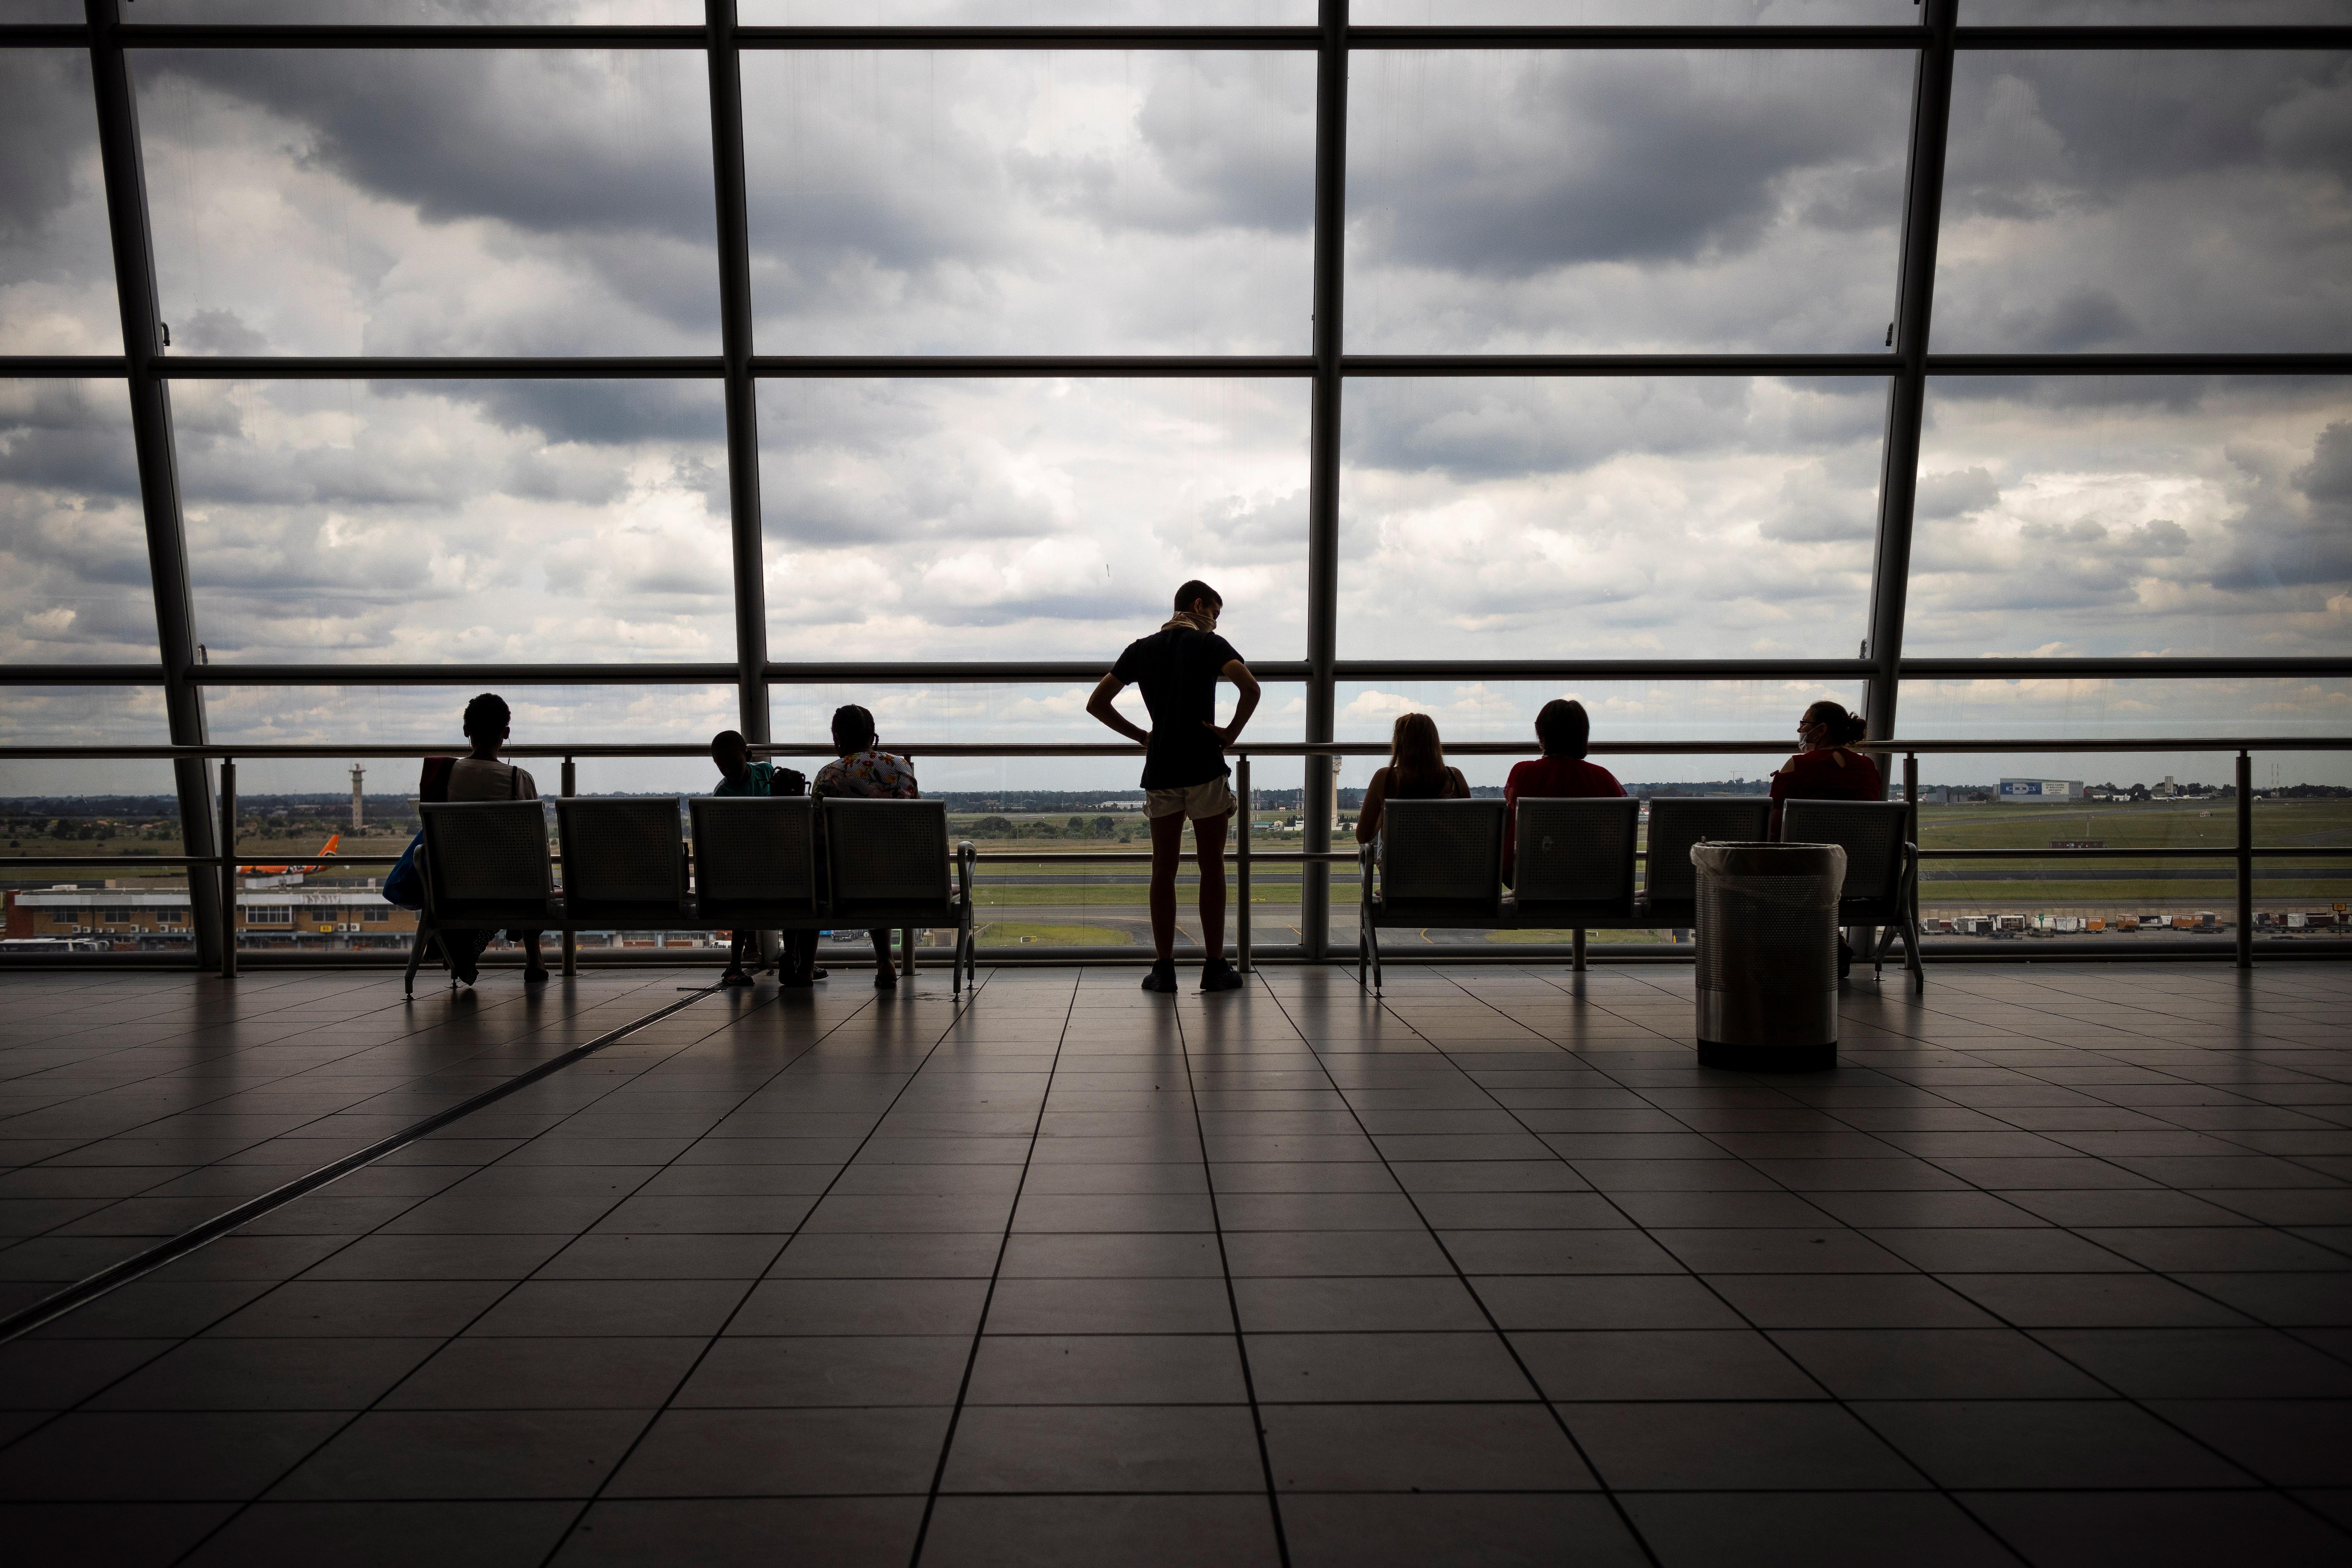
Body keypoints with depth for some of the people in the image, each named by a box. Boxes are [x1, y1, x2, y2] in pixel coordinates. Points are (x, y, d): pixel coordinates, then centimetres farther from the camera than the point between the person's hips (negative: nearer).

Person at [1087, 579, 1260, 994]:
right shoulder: (1209, 644, -2)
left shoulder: (1141, 650, 10)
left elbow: (1097, 704, 9)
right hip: (1204, 769, -3)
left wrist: (1141, 736, 12)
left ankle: (1164, 968, 7)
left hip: (1159, 772, 4)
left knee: (1164, 870, 8)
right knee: (1212, 869, 4)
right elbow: (1251, 688, -19)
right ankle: (1215, 967, 6)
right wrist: (1231, 733, -7)